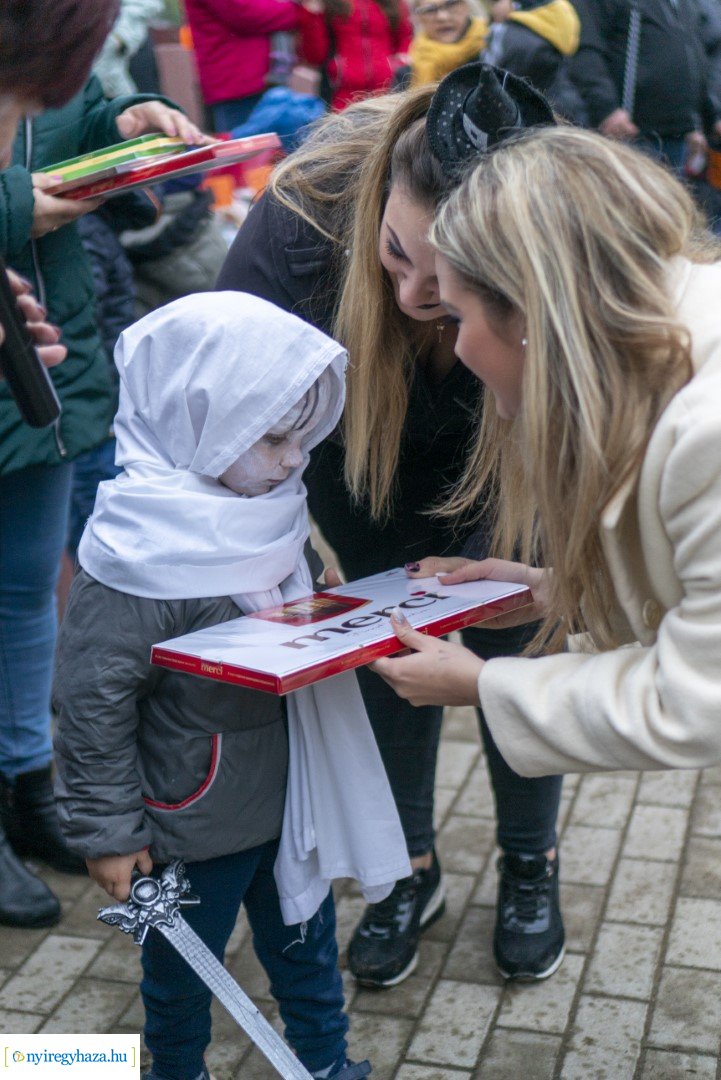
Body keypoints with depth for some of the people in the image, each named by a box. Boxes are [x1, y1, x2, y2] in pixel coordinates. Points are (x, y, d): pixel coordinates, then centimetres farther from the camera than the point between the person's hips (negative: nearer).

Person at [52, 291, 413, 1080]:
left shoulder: (267, 511, -3)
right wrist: (107, 830, -16)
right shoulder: (141, 554, -28)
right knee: (182, 970, 17)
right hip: (194, 823, -7)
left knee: (307, 947, 25)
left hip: (288, 799, 7)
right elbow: (93, 698, -22)